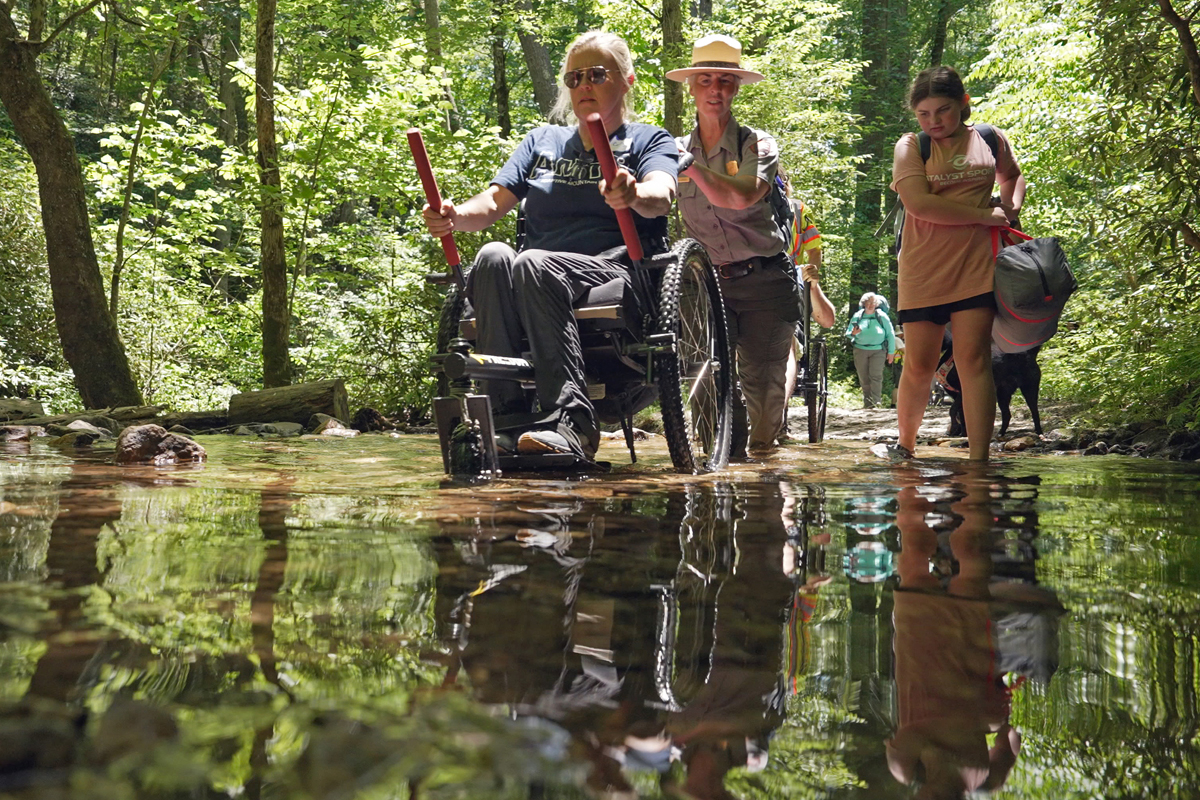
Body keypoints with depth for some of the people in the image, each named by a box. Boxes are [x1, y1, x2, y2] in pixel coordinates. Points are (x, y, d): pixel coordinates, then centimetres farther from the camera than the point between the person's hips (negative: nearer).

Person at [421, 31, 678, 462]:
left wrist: (633, 195, -35)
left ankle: (572, 421, -41)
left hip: (615, 274, -4)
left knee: (533, 263, -35)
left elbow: (661, 196, -10)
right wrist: (455, 217, -11)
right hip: (536, 281, 4)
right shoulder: (543, 140, 26)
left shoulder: (648, 140, 14)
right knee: (493, 257, -30)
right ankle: (504, 412, -33)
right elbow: (494, 201, 12)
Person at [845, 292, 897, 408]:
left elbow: (890, 334, 6)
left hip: (878, 350, -2)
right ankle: (867, 403, 11)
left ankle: (876, 402, -18)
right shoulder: (857, 316, 5)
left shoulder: (882, 316, 1)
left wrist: (891, 352, 5)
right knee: (863, 378, 3)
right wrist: (853, 333, -13)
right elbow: (848, 333, 12)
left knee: (876, 376, -16)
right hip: (860, 350, 2)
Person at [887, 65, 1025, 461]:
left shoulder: (990, 140, 10)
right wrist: (985, 215, -11)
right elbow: (919, 204, -15)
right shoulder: (911, 146, 1)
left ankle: (978, 459, -8)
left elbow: (1013, 176, 33)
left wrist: (1011, 210, 12)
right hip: (923, 268, -1)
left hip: (976, 264, 1)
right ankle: (905, 445, 22)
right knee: (918, 365, 0)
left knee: (973, 357, -8)